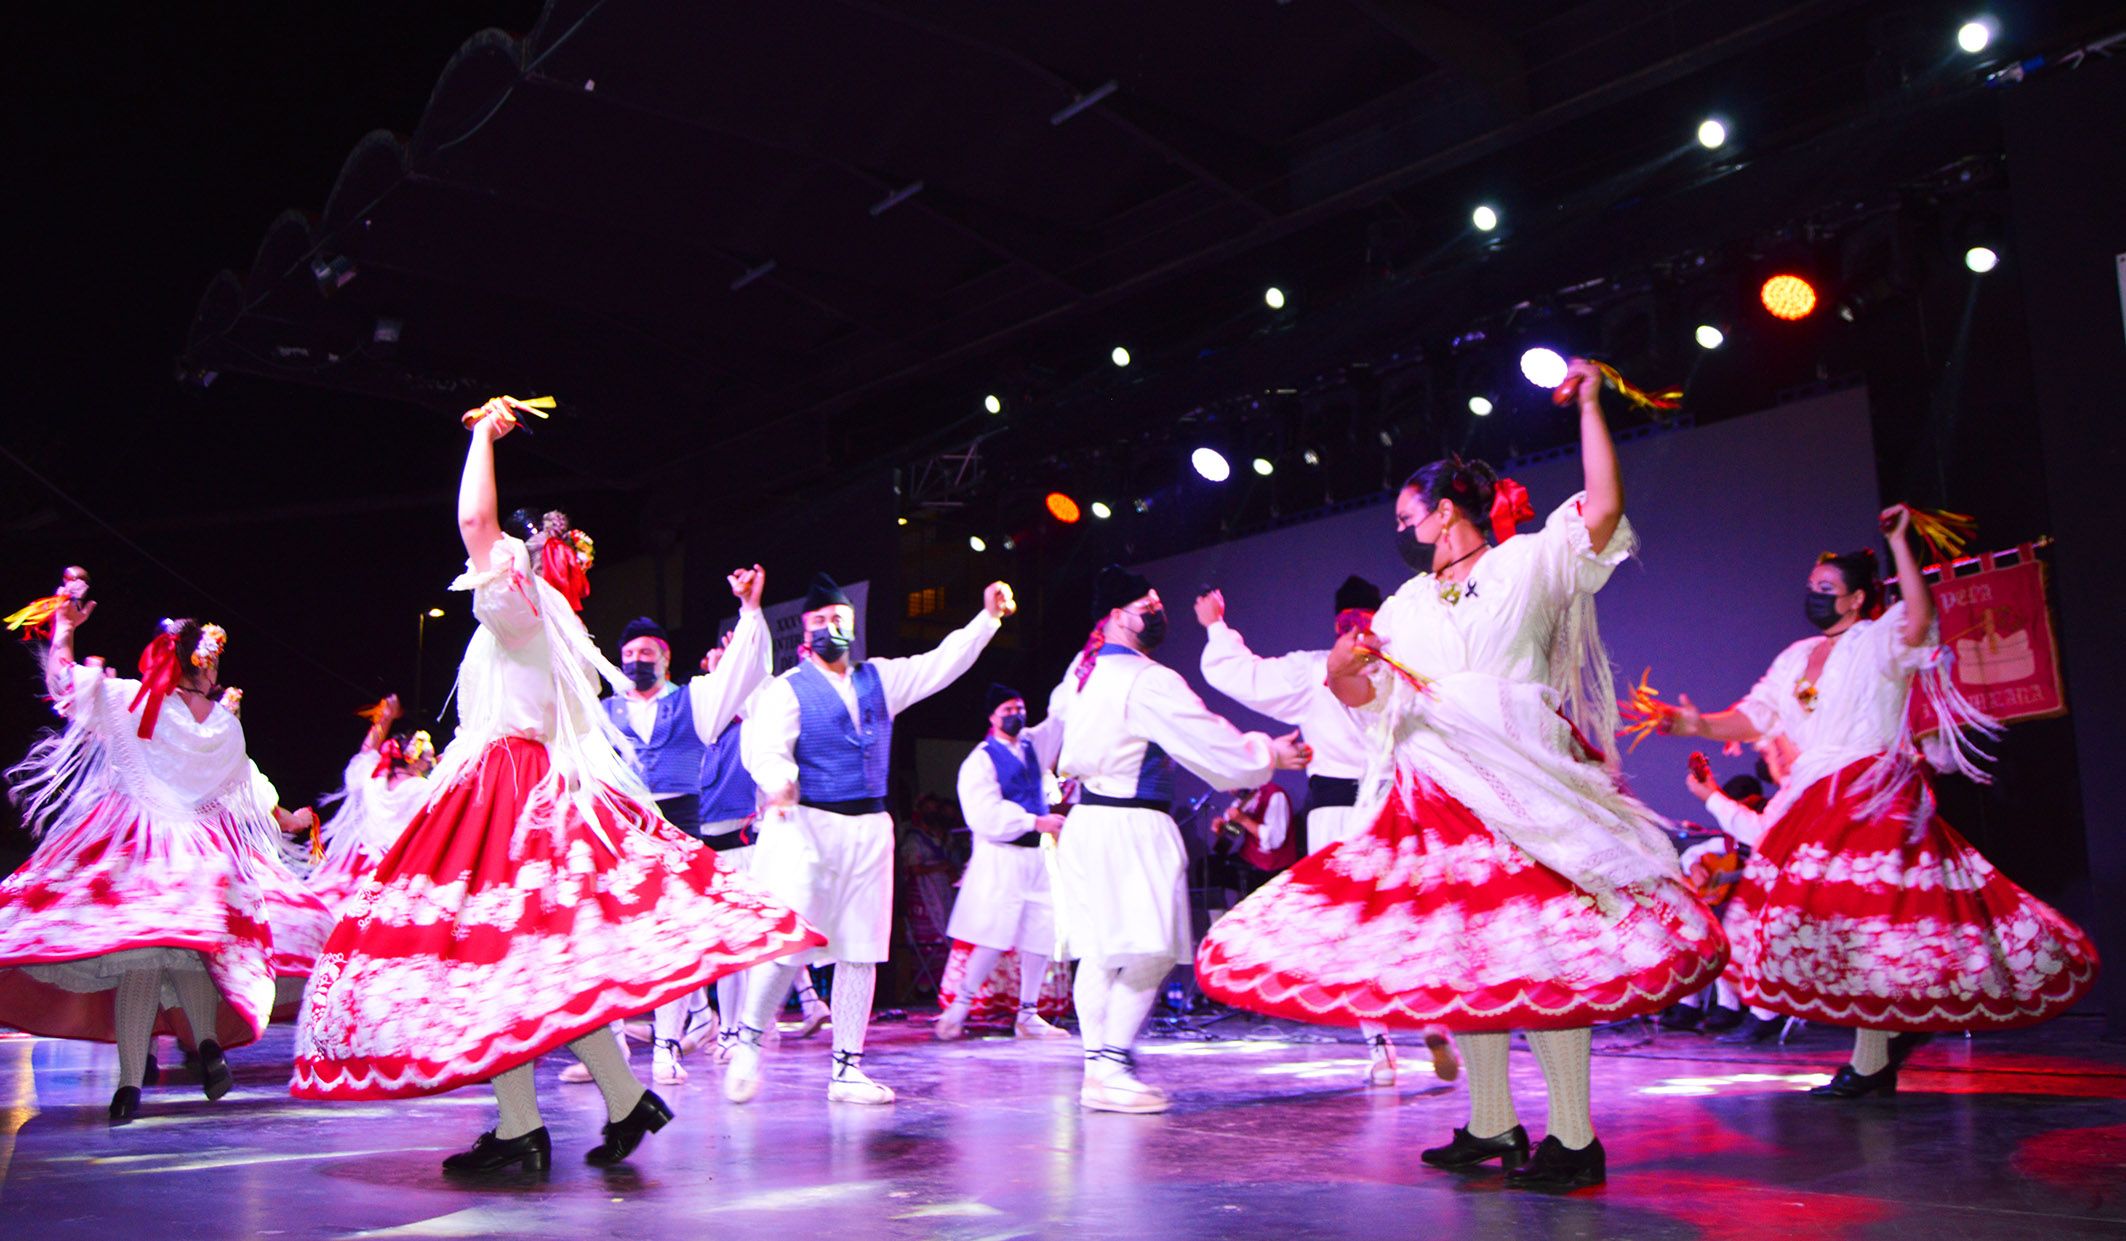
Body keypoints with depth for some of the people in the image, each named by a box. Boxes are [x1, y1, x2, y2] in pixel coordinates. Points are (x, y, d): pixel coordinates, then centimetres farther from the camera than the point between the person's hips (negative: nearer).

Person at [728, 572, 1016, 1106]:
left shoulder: (879, 678, 16)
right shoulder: (786, 689, 0)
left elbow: (942, 664, 16)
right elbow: (765, 749, -14)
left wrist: (988, 617, 8)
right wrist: (779, 781, -35)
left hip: (869, 828, 5)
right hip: (806, 826, -5)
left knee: (861, 950, 6)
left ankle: (848, 1068, 14)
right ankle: (747, 1041, 10)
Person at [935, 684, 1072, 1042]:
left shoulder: (1033, 744, 14)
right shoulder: (979, 760, -6)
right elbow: (986, 815, -16)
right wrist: (1035, 822, -17)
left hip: (1037, 856, 7)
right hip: (1000, 857, -7)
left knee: (1042, 936, 3)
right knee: (995, 938, -10)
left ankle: (1027, 1016, 12)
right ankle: (958, 1008, 4)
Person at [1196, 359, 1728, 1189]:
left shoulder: (1530, 562, 4)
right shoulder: (1407, 604, 19)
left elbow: (1603, 509, -10)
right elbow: (1363, 695, 18)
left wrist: (1589, 405, -9)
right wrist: (1341, 669, -5)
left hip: (1519, 784, -6)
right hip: (1430, 794, 6)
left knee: (1537, 959, -11)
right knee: (1456, 959, 6)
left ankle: (1575, 1139, -4)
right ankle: (1491, 1127, 16)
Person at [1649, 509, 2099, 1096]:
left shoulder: (1881, 640, -3)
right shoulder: (1795, 658, 18)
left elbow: (1919, 618, -25)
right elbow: (1753, 716, 16)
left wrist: (1899, 541, -24)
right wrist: (1701, 724, 0)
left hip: (1875, 798, -8)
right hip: (1814, 801, 8)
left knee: (1861, 913, -11)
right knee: (1816, 913, 6)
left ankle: (1868, 1064, -3)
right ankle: (1899, 1028, 24)